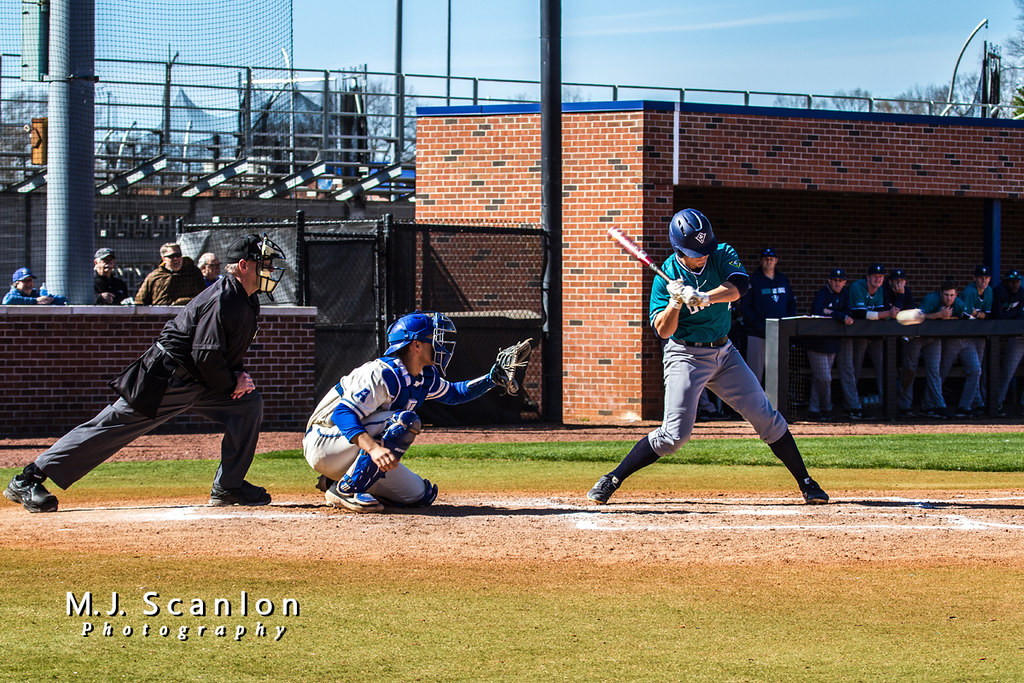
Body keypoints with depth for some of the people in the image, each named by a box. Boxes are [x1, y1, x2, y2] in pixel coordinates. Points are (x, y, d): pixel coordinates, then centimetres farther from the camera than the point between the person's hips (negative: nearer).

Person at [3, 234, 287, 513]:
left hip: (198, 383, 9)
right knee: (111, 428, -9)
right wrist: (231, 384, -12)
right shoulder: (221, 300, -22)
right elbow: (205, 356, -25)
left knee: (249, 404, -1)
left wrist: (239, 374, 2)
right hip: (165, 380, -9)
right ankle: (28, 480, -5)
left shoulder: (246, 301, 8)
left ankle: (228, 487, 5)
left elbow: (228, 349, 20)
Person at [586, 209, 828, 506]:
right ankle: (611, 481, -3)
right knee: (675, 434, -14)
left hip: (724, 353, 4)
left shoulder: (723, 255, -4)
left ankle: (806, 484, 13)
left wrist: (702, 298, -40)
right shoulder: (667, 275, -12)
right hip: (686, 356, -4)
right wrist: (675, 303, -33)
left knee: (767, 419, 3)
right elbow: (663, 330, -15)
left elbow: (737, 287, -24)